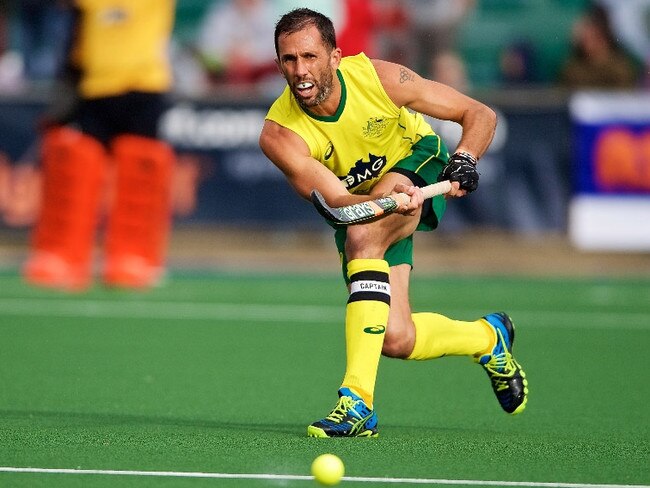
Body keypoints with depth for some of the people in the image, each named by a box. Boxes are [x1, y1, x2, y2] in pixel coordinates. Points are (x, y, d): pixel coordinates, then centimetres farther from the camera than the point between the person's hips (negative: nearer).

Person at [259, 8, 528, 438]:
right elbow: (336, 201, -35)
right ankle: (488, 337, 24)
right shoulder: (279, 135, -27)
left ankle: (359, 401, -37)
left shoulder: (379, 78, -27)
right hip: (360, 201, 3)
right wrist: (389, 197, -55)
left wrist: (465, 159, -37)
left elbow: (480, 115, -17)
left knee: (363, 237, -35)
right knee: (396, 338, -11)